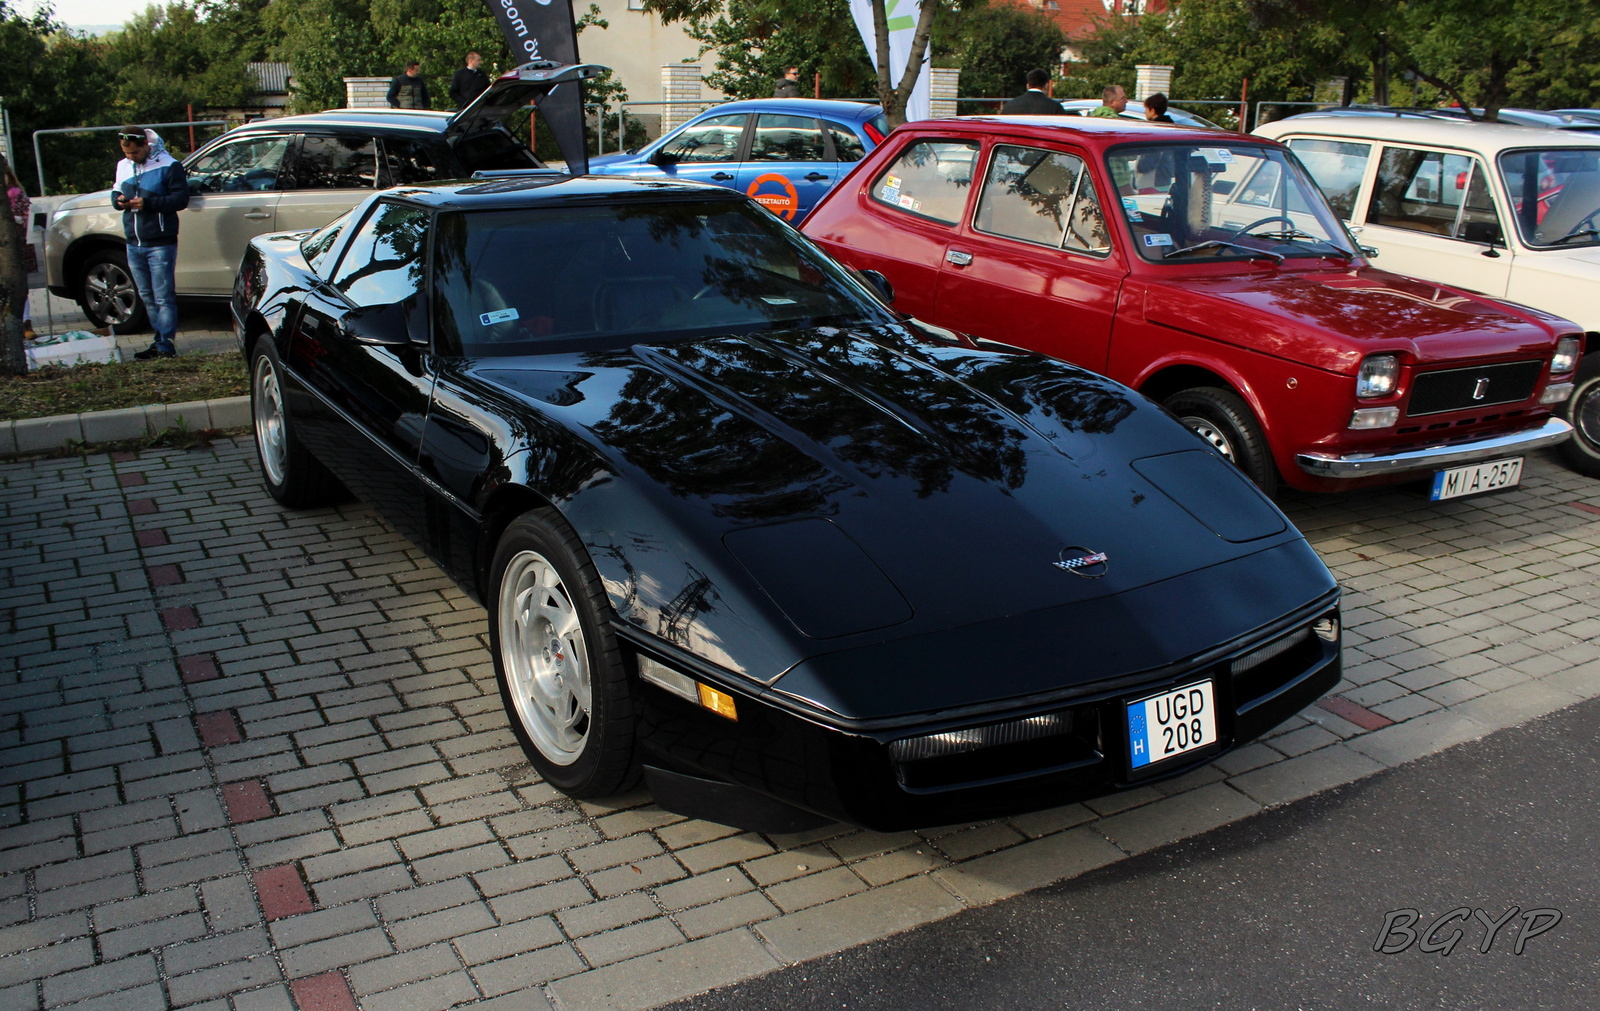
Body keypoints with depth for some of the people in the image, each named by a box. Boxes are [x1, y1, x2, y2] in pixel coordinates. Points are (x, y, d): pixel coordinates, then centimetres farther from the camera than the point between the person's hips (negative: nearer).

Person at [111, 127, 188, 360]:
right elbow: (115, 192, 21)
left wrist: (147, 203, -20)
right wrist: (118, 200, -3)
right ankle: (160, 342, 19)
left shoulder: (168, 165, -8)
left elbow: (181, 198, -13)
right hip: (134, 243, 7)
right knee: (147, 297, 11)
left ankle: (165, 344, -4)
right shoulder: (123, 166, 12)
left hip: (160, 244, -7)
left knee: (163, 297, -6)